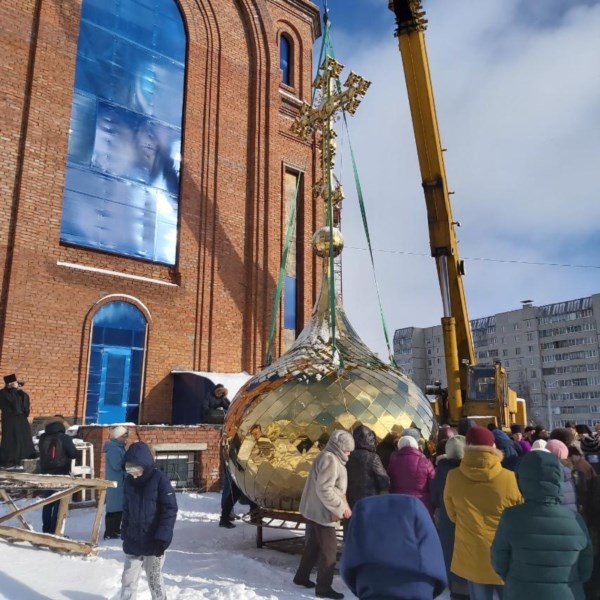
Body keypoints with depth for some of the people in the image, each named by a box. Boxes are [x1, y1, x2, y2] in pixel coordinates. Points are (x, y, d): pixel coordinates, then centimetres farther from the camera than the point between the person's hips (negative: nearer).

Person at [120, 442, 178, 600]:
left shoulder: (160, 479, -16)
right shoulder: (129, 481, 1)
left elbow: (170, 510, -15)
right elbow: (126, 510, 13)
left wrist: (162, 538, -19)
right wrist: (125, 533, 10)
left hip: (153, 542, -5)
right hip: (132, 542, 5)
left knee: (154, 579, 10)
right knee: (128, 580, 10)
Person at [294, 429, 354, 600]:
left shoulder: (327, 457, 12)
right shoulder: (330, 459, -21)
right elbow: (324, 489, -27)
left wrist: (341, 505, 11)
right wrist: (341, 507, -20)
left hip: (314, 510, 10)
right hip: (322, 513, -10)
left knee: (313, 545, 20)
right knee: (328, 549, 0)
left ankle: (301, 577, 32)